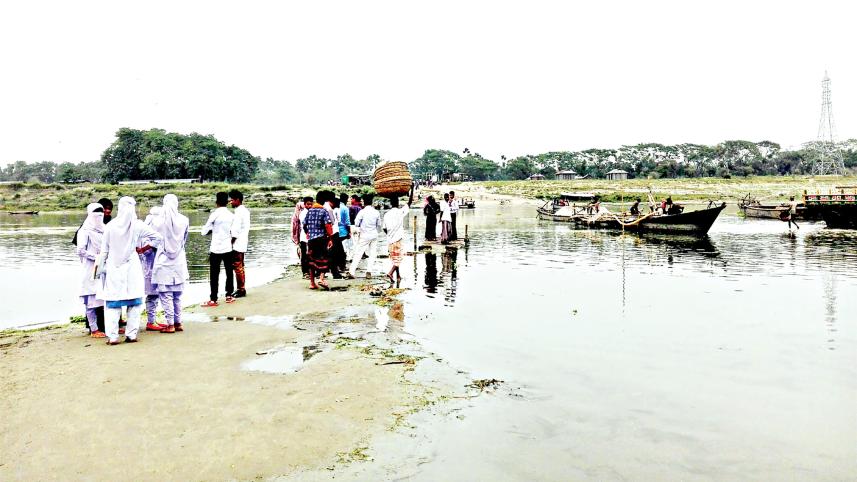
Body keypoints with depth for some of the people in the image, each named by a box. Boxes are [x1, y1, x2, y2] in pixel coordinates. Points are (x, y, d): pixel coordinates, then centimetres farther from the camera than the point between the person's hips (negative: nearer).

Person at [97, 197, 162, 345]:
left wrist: (102, 266, 14)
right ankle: (131, 334, 7)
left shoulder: (110, 226, -2)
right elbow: (157, 238, -6)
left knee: (112, 303, 5)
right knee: (134, 302, 7)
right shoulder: (137, 225, -5)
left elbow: (104, 251, 3)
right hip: (132, 267, -1)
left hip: (113, 268, 1)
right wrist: (142, 249, 5)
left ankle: (112, 336, 2)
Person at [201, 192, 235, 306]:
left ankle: (213, 300, 1)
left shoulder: (215, 214, -11)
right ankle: (229, 296, 19)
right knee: (229, 273, 14)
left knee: (214, 275, 0)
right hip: (228, 248, 4)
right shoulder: (231, 215, 3)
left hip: (216, 249, -4)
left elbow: (204, 232, -5)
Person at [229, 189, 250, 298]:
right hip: (243, 244, 10)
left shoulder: (238, 212, -17)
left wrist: (231, 243, -13)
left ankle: (241, 290, 1)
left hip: (237, 244, -10)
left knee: (237, 267, -4)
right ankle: (241, 289, 20)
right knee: (240, 267, 14)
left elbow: (235, 231, -19)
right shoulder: (245, 210, 13)